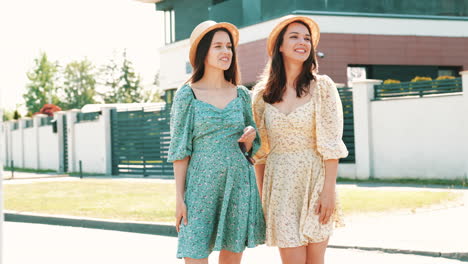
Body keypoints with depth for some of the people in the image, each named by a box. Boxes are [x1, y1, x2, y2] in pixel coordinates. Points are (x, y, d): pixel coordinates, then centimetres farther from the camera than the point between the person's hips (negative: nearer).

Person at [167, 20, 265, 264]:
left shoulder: (242, 95, 9)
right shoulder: (187, 95, -1)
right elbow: (180, 151, -2)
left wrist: (251, 135, -5)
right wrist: (180, 198, -7)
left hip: (239, 185, 4)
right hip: (201, 186, -3)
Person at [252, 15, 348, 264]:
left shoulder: (322, 86, -1)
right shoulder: (262, 93, 6)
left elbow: (331, 144, -6)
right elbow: (261, 150, 11)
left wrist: (329, 189, -12)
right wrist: (260, 195, 8)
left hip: (314, 180, -2)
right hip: (280, 184, 2)